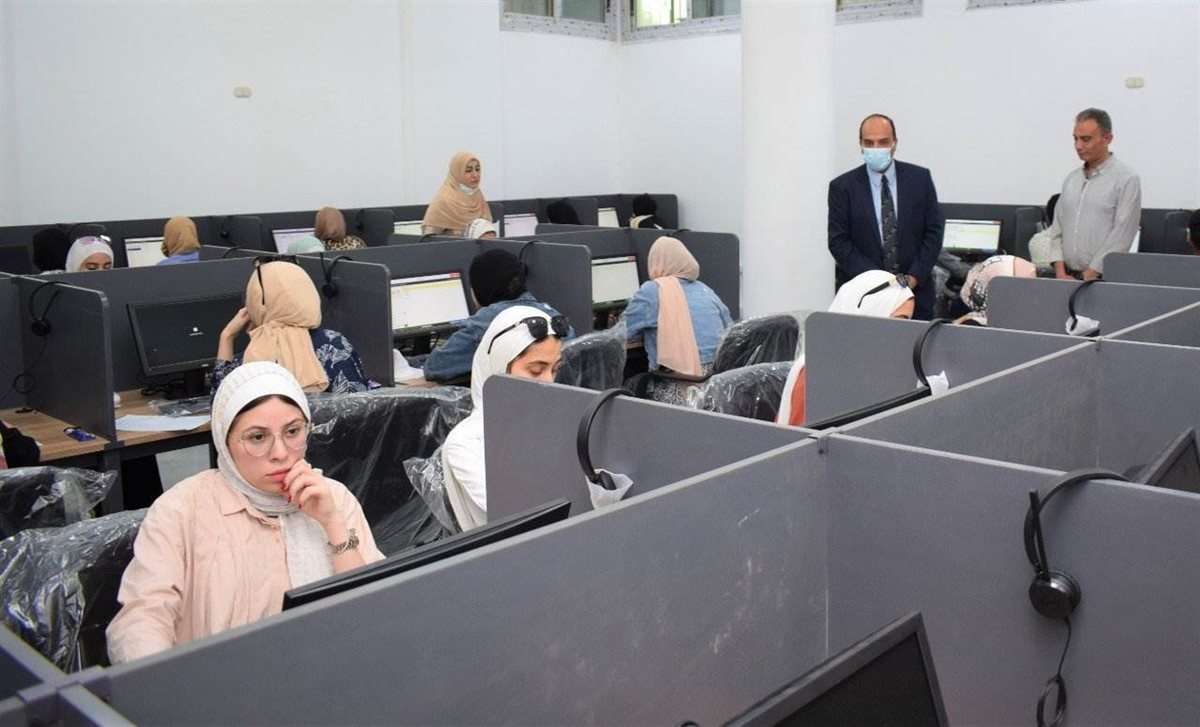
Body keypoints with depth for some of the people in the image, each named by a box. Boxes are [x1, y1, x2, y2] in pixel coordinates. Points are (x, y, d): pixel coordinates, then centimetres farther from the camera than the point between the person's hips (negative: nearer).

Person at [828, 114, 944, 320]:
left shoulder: (920, 178, 3)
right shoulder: (842, 187, -2)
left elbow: (934, 231, 3)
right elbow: (838, 242, -5)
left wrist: (914, 277, -9)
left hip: (916, 291, 2)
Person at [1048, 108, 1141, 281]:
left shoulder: (1126, 179, -4)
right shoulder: (1071, 179, 14)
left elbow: (1120, 238, -10)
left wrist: (1089, 276, -13)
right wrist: (1061, 273, 1)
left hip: (1101, 278, -4)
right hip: (1067, 276, 5)